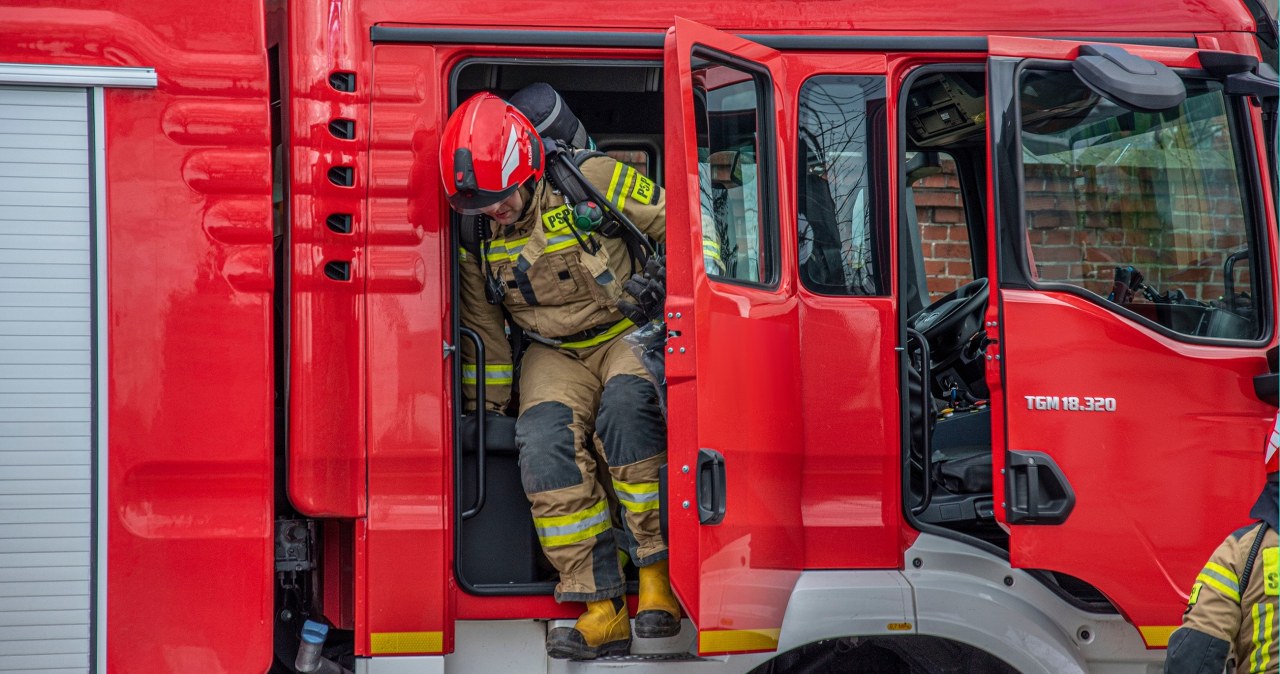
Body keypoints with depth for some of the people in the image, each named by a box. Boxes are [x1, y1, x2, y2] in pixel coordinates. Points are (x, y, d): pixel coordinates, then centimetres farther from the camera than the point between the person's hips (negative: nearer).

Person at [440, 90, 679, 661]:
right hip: (555, 353, 3)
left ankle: (657, 578, -29)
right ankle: (601, 610, -26)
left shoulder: (593, 182, -14)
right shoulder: (474, 234, -1)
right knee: (545, 441, -27)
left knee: (626, 407, -36)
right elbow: (482, 331, 11)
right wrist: (486, 411, 14)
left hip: (629, 334, -3)